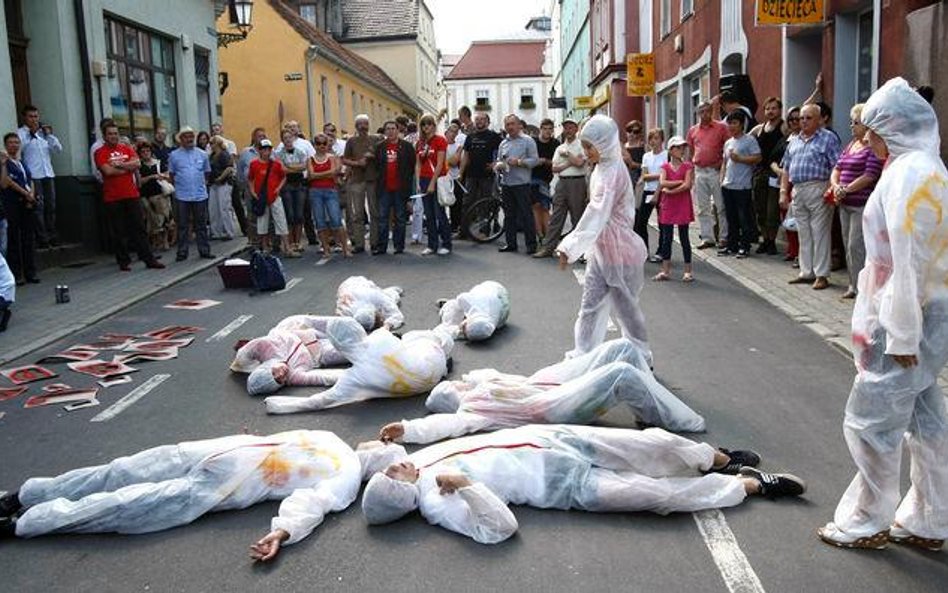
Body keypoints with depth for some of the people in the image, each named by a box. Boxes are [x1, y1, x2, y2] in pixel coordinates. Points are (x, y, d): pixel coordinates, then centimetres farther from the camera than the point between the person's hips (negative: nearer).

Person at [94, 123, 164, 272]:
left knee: (139, 227, 5)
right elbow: (108, 171, -15)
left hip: (132, 194, 3)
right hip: (112, 198, -3)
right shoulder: (100, 153, -1)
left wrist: (119, 164, -12)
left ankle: (149, 259, 8)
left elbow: (137, 163, -5)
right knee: (118, 232, 3)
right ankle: (123, 261, 11)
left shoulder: (127, 149, 11)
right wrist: (128, 168, -5)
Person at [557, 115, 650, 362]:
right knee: (591, 304, 10)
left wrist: (570, 248, -38)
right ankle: (583, 353, 18)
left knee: (625, 307, 4)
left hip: (619, 251, -9)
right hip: (600, 249, 9)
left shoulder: (613, 172, -21)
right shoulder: (601, 168, 7)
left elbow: (597, 214, -32)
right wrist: (572, 246, 14)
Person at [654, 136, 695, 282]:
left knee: (684, 238, 2)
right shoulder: (665, 167, 5)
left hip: (683, 206, -2)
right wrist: (679, 182, -13)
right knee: (666, 238, 5)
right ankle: (666, 270, 13)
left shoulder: (687, 167, 0)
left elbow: (687, 185, -13)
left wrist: (670, 190, -11)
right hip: (667, 206, 2)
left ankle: (687, 271, 8)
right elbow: (662, 183, -11)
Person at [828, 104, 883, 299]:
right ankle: (853, 285, 20)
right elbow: (837, 169, 16)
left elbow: (870, 176, -17)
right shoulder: (851, 145, 16)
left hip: (863, 205, -8)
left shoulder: (874, 147, -10)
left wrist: (845, 190, -14)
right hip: (845, 204, 9)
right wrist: (835, 185, -4)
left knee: (856, 246, -9)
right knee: (849, 246, 12)